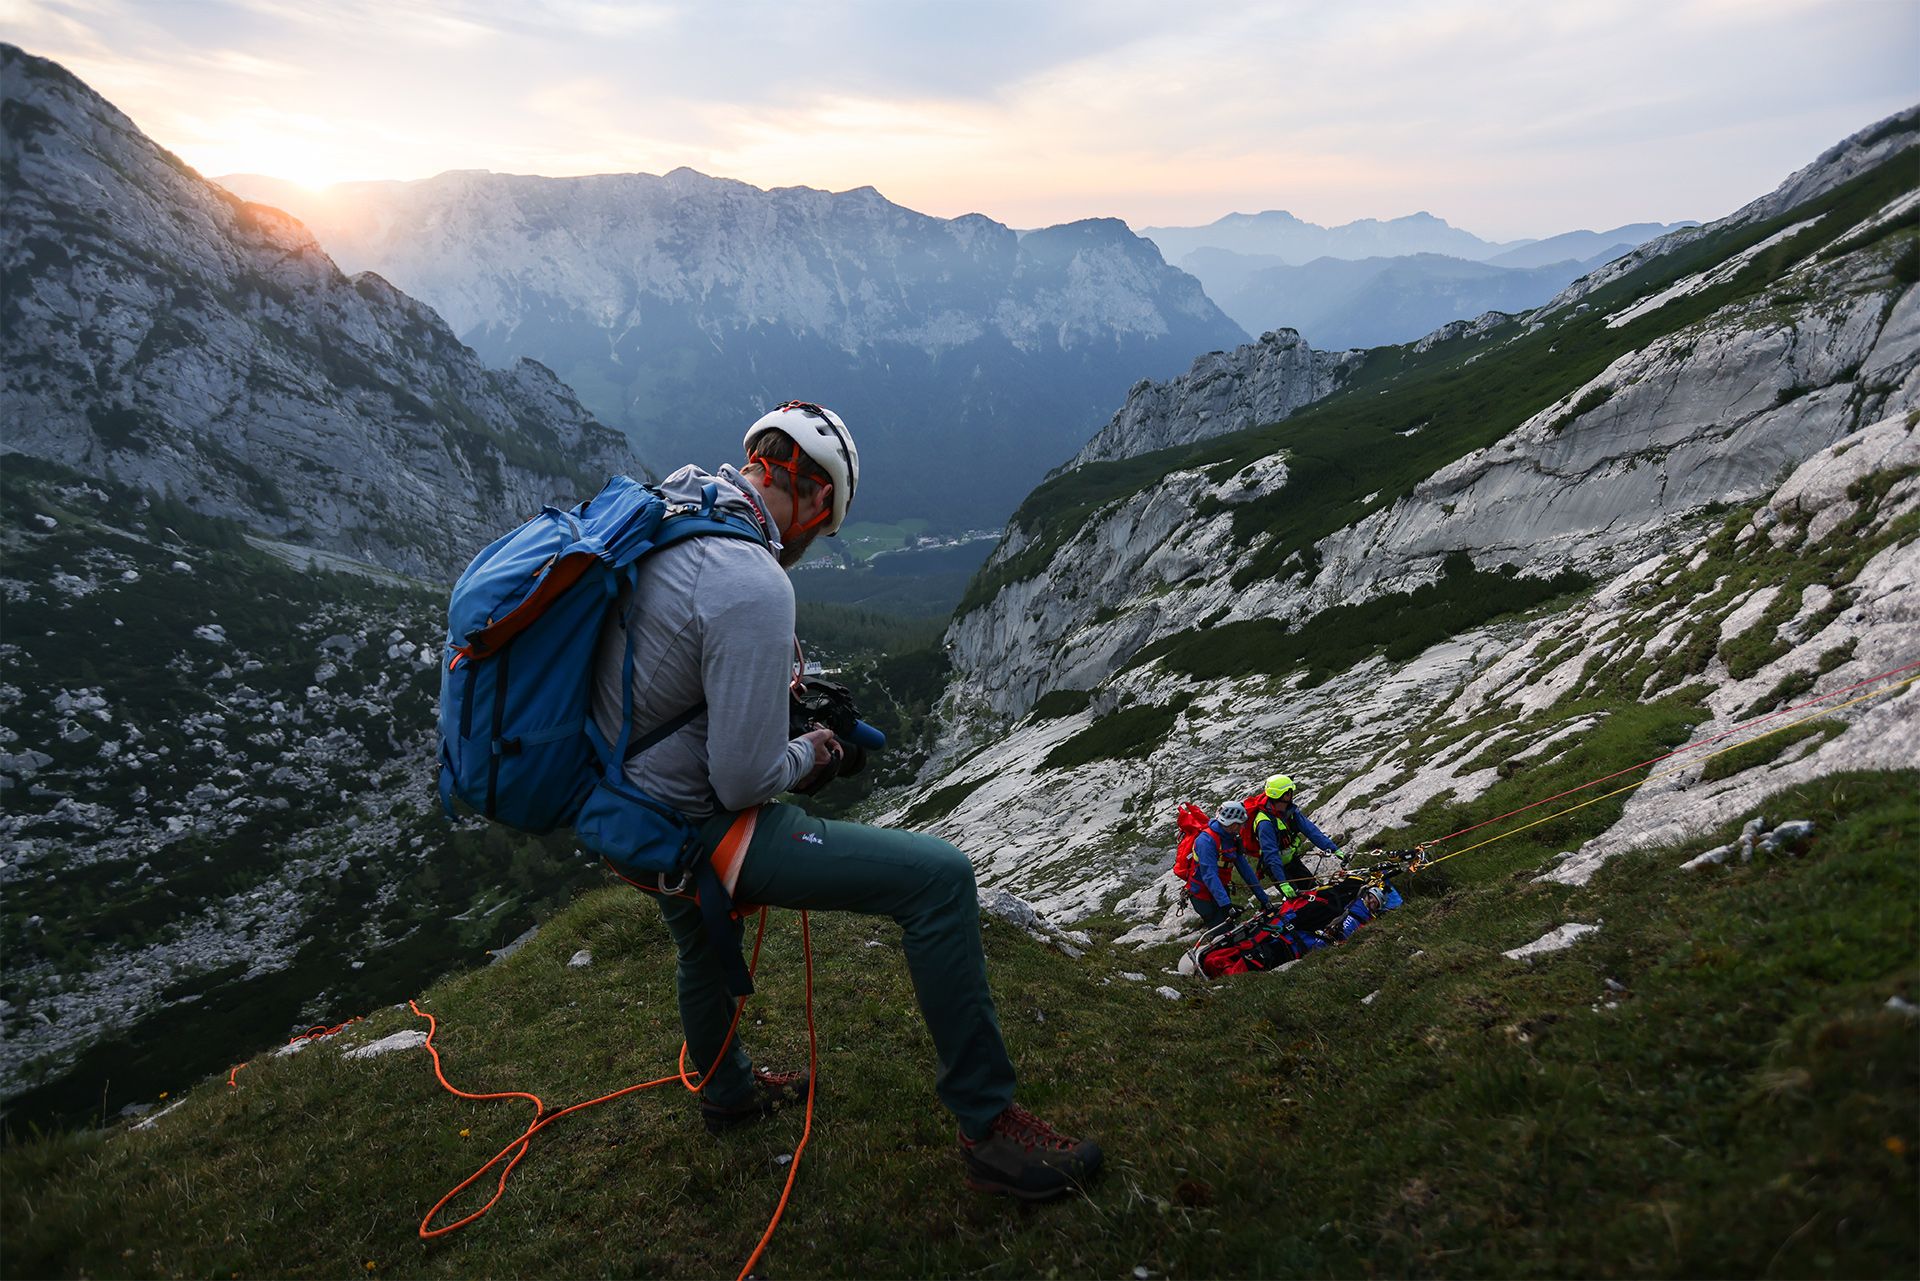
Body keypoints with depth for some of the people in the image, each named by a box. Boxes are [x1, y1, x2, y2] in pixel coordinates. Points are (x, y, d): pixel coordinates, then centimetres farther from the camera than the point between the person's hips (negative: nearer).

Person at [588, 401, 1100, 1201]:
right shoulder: (753, 586, -28)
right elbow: (744, 783, -24)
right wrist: (807, 755, -3)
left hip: (614, 792, 10)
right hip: (690, 827, -9)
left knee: (702, 939, 38)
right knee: (939, 877, -11)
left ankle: (726, 1090, 64)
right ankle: (990, 1127, 1)